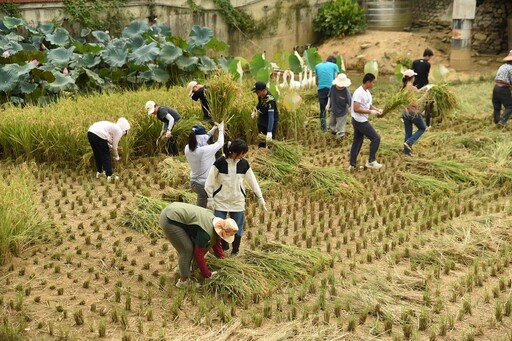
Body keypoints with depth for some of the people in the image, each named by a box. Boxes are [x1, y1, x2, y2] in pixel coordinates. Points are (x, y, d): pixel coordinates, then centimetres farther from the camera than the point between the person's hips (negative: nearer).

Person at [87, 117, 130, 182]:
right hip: (98, 135, -9)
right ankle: (109, 176, 8)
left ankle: (99, 172, 37)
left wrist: (111, 146, 30)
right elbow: (114, 147, 9)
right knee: (106, 156, 6)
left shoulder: (113, 126, 27)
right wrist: (117, 157, 23)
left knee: (98, 155, 25)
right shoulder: (119, 131, 3)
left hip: (90, 132, 9)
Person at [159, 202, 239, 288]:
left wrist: (221, 257, 25)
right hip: (169, 220, -10)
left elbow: (215, 240, 20)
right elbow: (199, 254, -15)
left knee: (192, 246, 16)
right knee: (187, 250, -5)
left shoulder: (214, 220, 4)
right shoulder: (206, 232, -23)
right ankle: (183, 281, 6)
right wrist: (207, 275, -5)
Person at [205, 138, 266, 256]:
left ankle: (235, 250, 26)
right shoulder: (220, 162, -14)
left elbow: (252, 181, 5)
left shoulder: (244, 164, -4)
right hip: (220, 201, -2)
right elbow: (210, 181, -7)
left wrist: (260, 198, 7)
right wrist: (210, 199, -7)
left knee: (237, 228, 5)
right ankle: (222, 248, 22)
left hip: (238, 202, 2)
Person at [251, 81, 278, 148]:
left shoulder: (270, 99, -35)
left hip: (271, 122, -7)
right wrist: (255, 110, 18)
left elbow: (271, 116, -41)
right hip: (262, 120, 7)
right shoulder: (261, 94, -14)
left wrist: (269, 132, -48)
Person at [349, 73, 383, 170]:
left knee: (357, 142, 14)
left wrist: (377, 110, 1)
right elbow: (356, 109, -26)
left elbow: (369, 105, 19)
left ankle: (352, 165, 21)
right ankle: (371, 161, 1)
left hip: (361, 121, 10)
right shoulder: (359, 93, -21)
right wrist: (370, 112, -24)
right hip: (360, 121, -10)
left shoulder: (367, 92, 10)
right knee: (376, 138, -7)